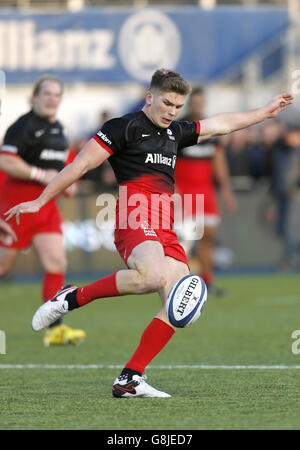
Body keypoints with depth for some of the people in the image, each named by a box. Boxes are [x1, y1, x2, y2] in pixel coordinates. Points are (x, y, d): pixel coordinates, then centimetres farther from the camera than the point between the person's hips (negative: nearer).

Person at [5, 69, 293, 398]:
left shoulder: (175, 132, 25)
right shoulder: (124, 127, 3)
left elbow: (222, 124, 39)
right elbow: (81, 165, 1)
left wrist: (265, 112, 45)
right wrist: (40, 202, 0)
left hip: (165, 232, 8)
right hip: (135, 221, -8)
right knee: (153, 276, -37)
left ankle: (129, 380, -6)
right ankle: (72, 298, -19)